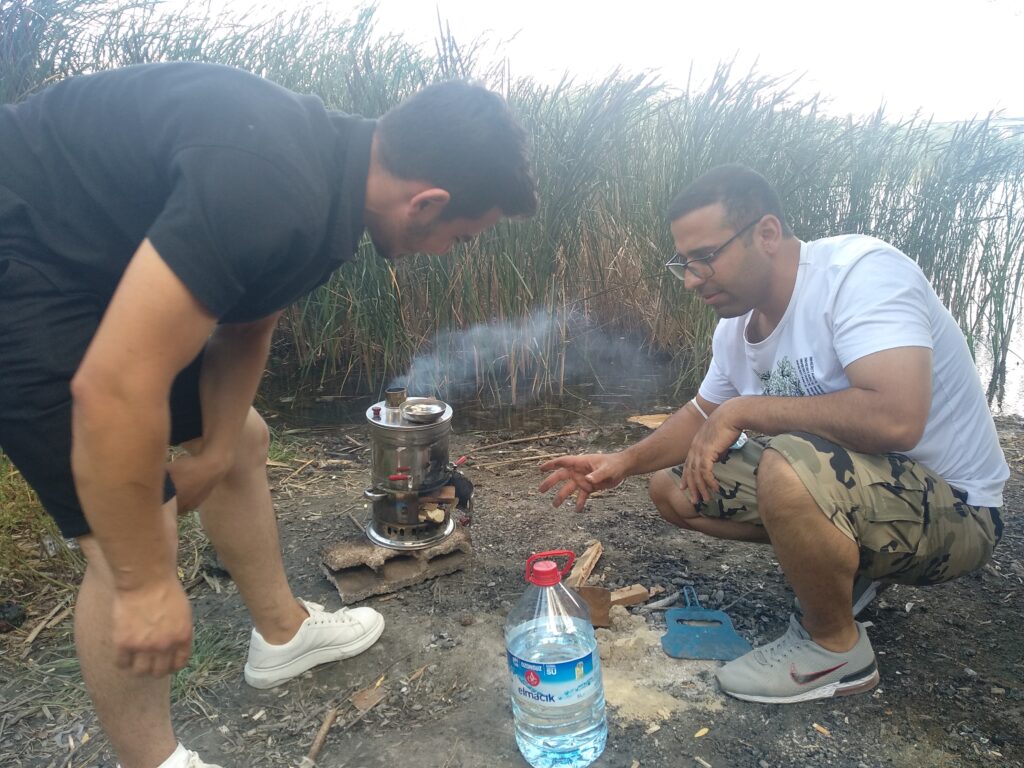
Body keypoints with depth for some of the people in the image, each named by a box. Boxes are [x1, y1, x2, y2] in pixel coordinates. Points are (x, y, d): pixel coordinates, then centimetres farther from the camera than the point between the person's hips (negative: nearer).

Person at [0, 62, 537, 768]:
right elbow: (114, 388, -34)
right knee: (134, 540, -11)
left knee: (244, 442, 15)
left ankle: (284, 634, 33)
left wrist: (215, 448, 2)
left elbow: (246, 327, 7)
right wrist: (145, 583, -23)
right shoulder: (272, 188, -34)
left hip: (97, 261, 10)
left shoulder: (334, 167, -3)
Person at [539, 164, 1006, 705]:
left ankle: (836, 650, -8)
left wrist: (742, 410, -26)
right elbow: (702, 414, 16)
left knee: (788, 466, -37)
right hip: (846, 490, 8)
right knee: (671, 486, 3)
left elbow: (896, 418, -38)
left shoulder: (858, 270, -24)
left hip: (952, 511, -8)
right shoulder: (736, 325, 0)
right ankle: (846, 565, 12)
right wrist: (624, 462, -1)